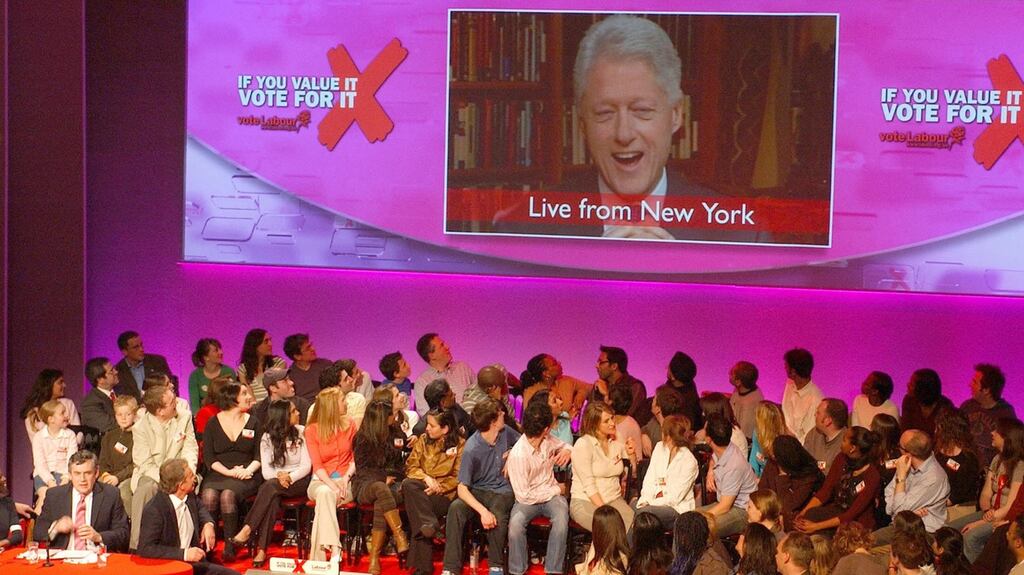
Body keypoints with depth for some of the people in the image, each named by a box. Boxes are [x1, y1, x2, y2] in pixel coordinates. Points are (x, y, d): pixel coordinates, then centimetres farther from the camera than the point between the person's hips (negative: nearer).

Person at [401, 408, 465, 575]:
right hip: (423, 487, 4)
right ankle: (429, 524, -40)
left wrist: (438, 488, -17)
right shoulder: (423, 440, 14)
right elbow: (411, 466, 10)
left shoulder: (460, 445, 2)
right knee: (408, 484, -32)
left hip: (445, 493, -4)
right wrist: (426, 478, -10)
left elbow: (459, 478, -3)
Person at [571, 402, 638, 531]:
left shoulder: (616, 443, 12)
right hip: (585, 502, -5)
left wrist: (632, 455, 3)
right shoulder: (583, 445, -7)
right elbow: (589, 485, -13)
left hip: (614, 500, 6)